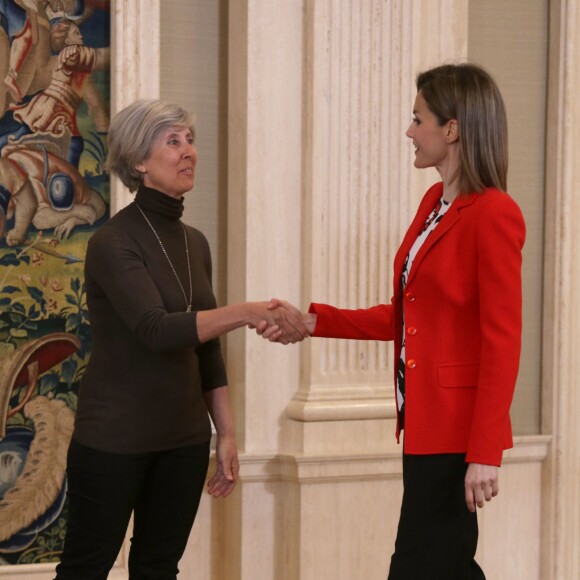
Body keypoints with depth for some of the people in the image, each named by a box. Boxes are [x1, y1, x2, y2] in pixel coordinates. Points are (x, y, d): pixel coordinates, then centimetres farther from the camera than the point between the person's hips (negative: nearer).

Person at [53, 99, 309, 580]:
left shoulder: (195, 243, 10)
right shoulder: (114, 242, -13)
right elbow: (156, 330, -28)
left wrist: (226, 433, 11)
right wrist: (248, 312, -35)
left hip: (184, 440, 7)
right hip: (114, 441, -7)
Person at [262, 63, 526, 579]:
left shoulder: (494, 215, -15)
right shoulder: (434, 203, 12)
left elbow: (502, 343, -17)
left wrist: (485, 454, -20)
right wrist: (313, 321, 10)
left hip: (455, 428, -9)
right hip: (425, 421, 9)